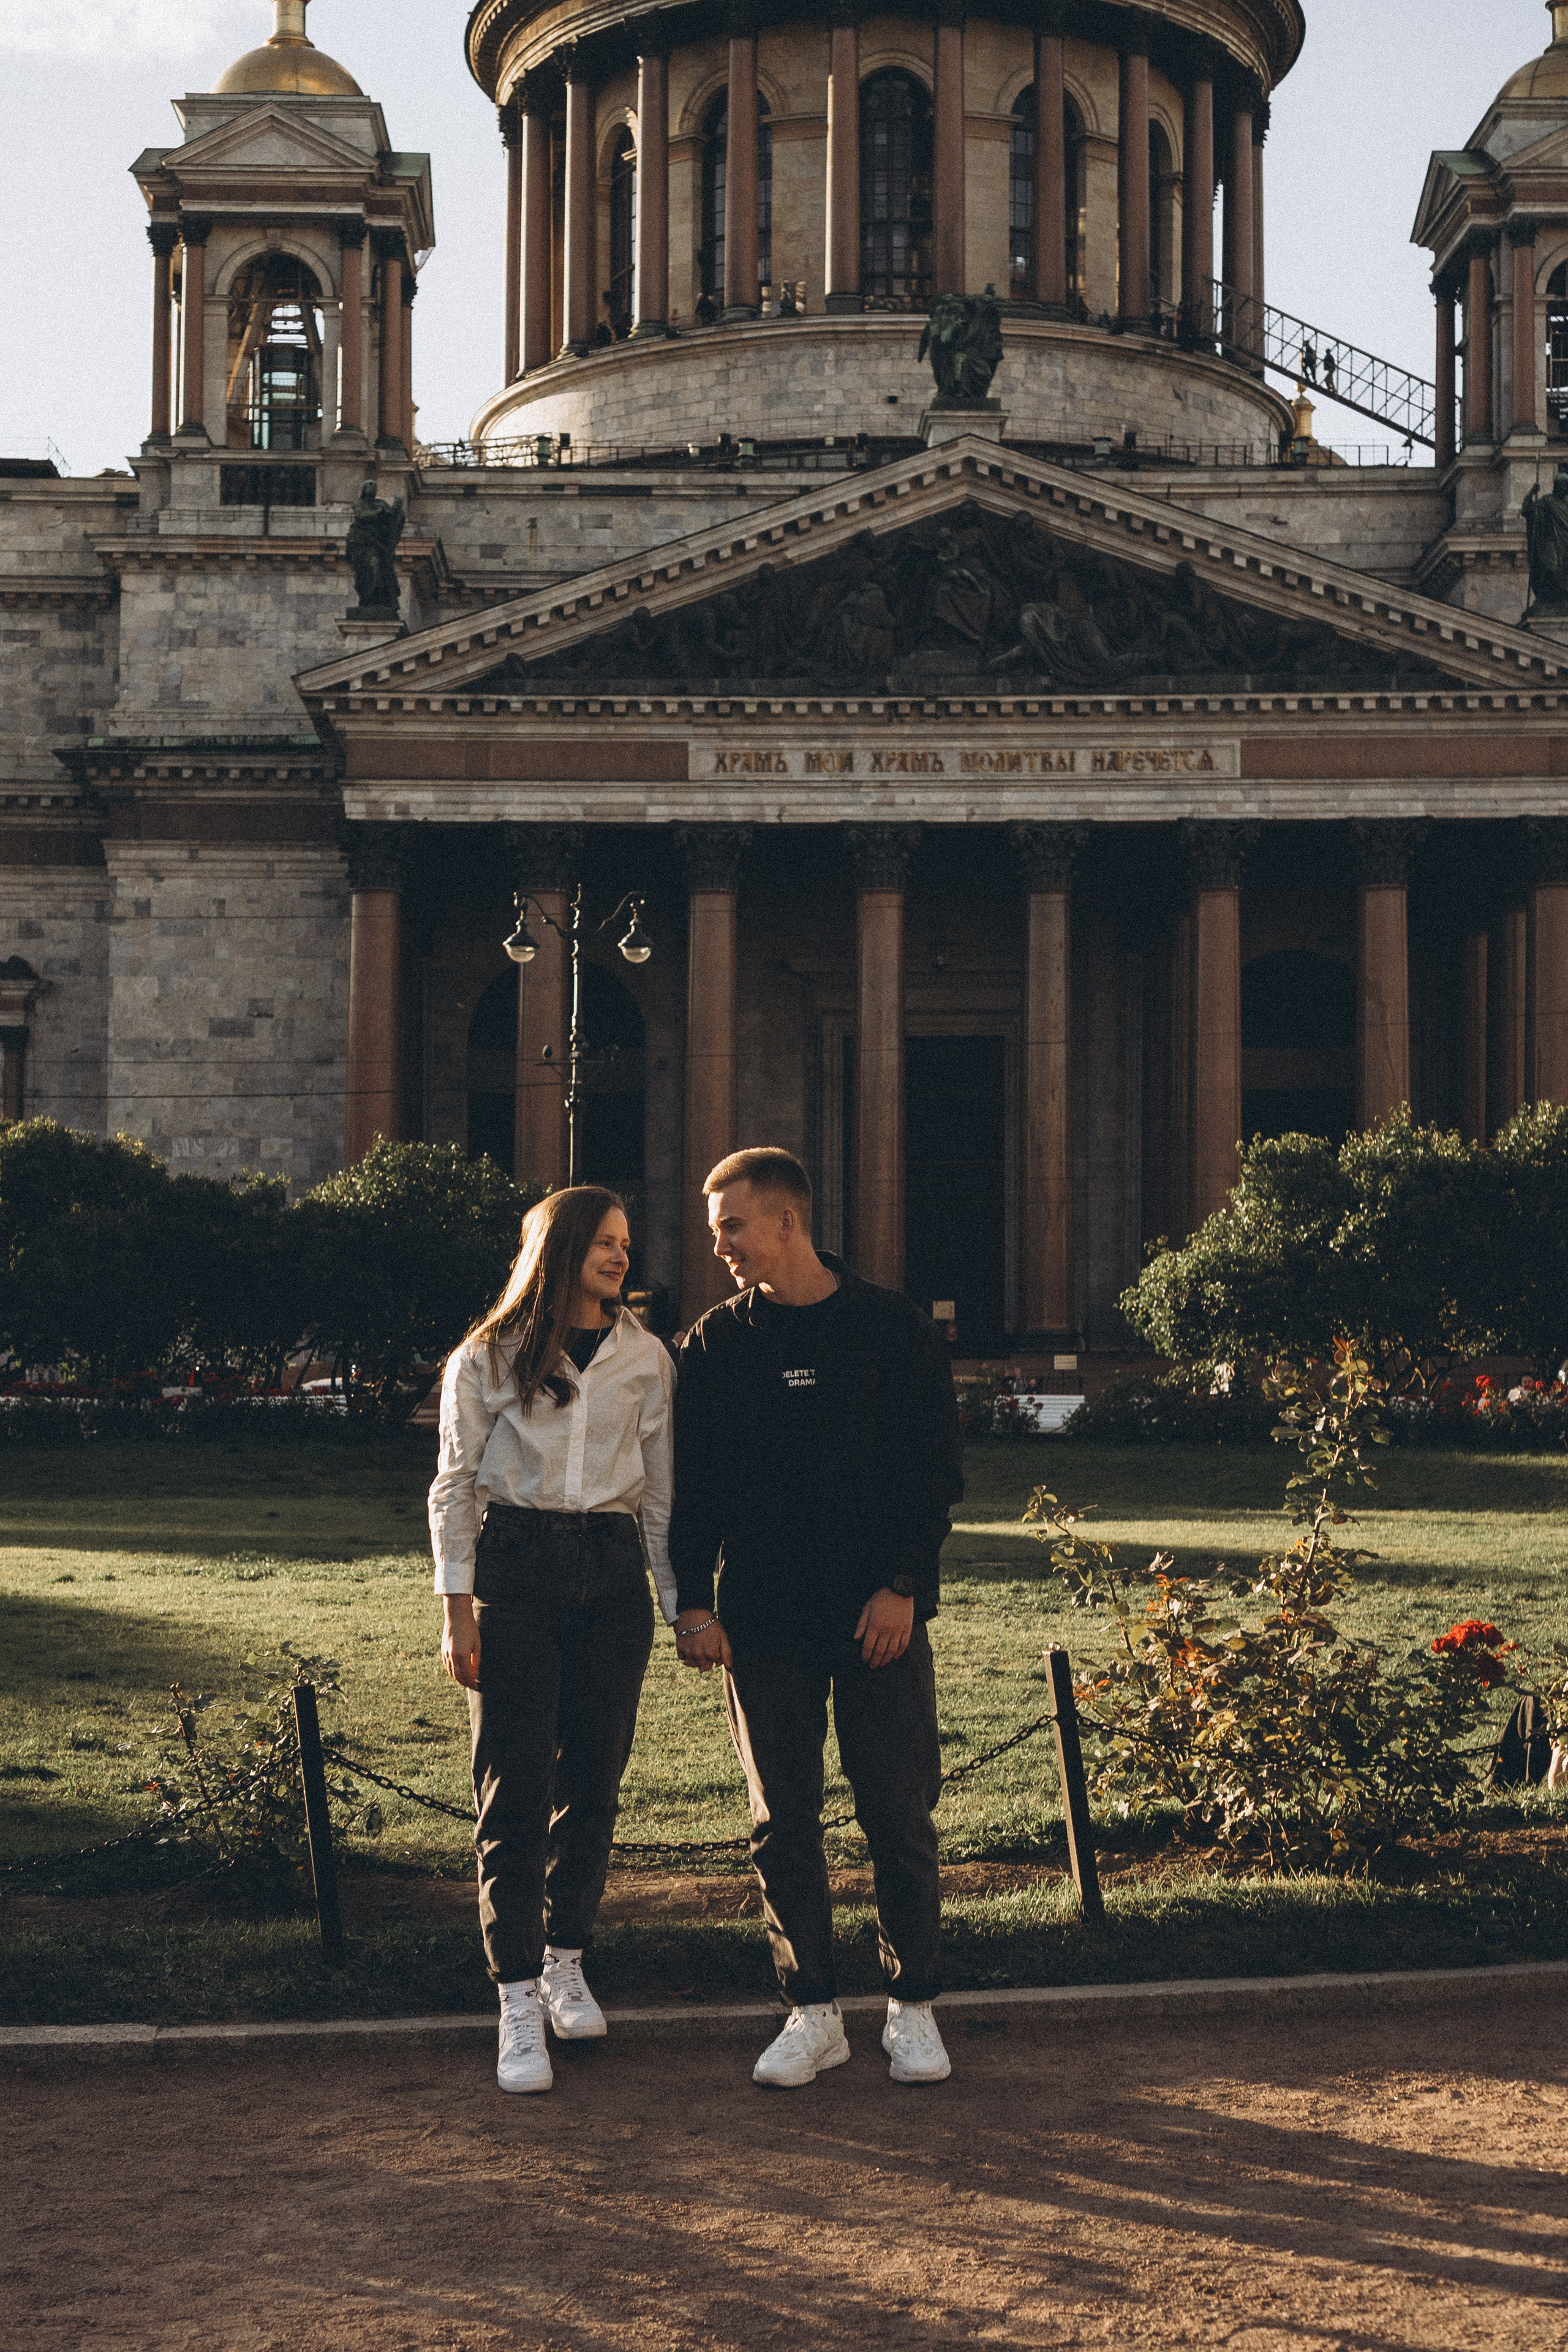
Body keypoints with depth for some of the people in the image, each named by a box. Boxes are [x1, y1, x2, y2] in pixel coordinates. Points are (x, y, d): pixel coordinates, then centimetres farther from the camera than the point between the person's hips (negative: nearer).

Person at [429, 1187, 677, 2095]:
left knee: (593, 1784, 6)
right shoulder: (488, 1361, 3)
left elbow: (660, 1490, 13)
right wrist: (458, 1611, -4)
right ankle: (520, 2004, -6)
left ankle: (566, 1963, 23)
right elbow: (455, 1487, 3)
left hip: (612, 1576, 3)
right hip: (515, 1570, -3)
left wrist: (681, 1601, 8)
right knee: (515, 1790, -6)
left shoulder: (646, 1358, 10)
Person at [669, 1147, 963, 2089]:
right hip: (764, 1619, 2)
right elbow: (693, 1483, 7)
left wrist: (903, 1585, -10)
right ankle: (813, 2012, 14)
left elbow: (937, 1469, 0)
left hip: (879, 1613, -2)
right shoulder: (717, 1343, 7)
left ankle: (914, 2005, 13)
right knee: (784, 1821, 5)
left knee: (901, 1817, 1)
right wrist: (693, 1603, -3)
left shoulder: (893, 1327, 0)